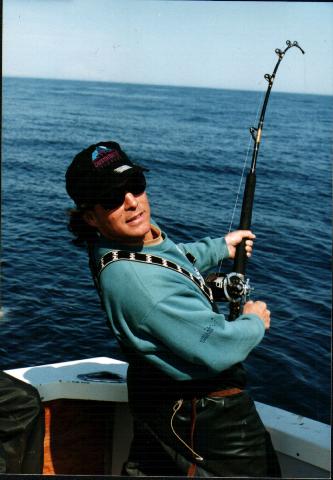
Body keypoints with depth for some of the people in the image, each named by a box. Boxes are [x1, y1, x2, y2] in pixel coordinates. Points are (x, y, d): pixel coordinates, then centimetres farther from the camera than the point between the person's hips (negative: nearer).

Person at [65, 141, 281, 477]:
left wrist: (220, 247, 22)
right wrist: (255, 322, -12)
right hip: (200, 411, -9)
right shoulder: (133, 278, -34)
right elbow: (215, 349, -31)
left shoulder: (137, 233, -4)